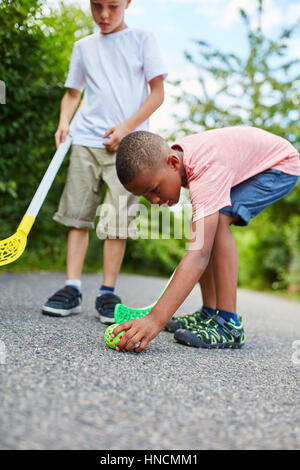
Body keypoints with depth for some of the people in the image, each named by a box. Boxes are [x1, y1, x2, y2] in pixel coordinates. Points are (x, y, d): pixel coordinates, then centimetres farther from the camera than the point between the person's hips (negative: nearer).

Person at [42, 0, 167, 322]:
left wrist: (127, 126, -9)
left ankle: (107, 293, 1)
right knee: (77, 215, -3)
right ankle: (72, 290, 2)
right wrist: (64, 121, 0)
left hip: (127, 145, -3)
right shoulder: (83, 46, 17)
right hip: (85, 140, 3)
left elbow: (157, 92, 4)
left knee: (117, 220, -7)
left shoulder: (142, 39, 9)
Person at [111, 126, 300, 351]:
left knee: (218, 219, -29)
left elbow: (199, 255, -48)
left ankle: (229, 324, -24)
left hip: (282, 164, -9)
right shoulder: (170, 156, -15)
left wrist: (156, 319, -55)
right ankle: (210, 314, 8)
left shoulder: (206, 172, -40)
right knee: (204, 231, -1)